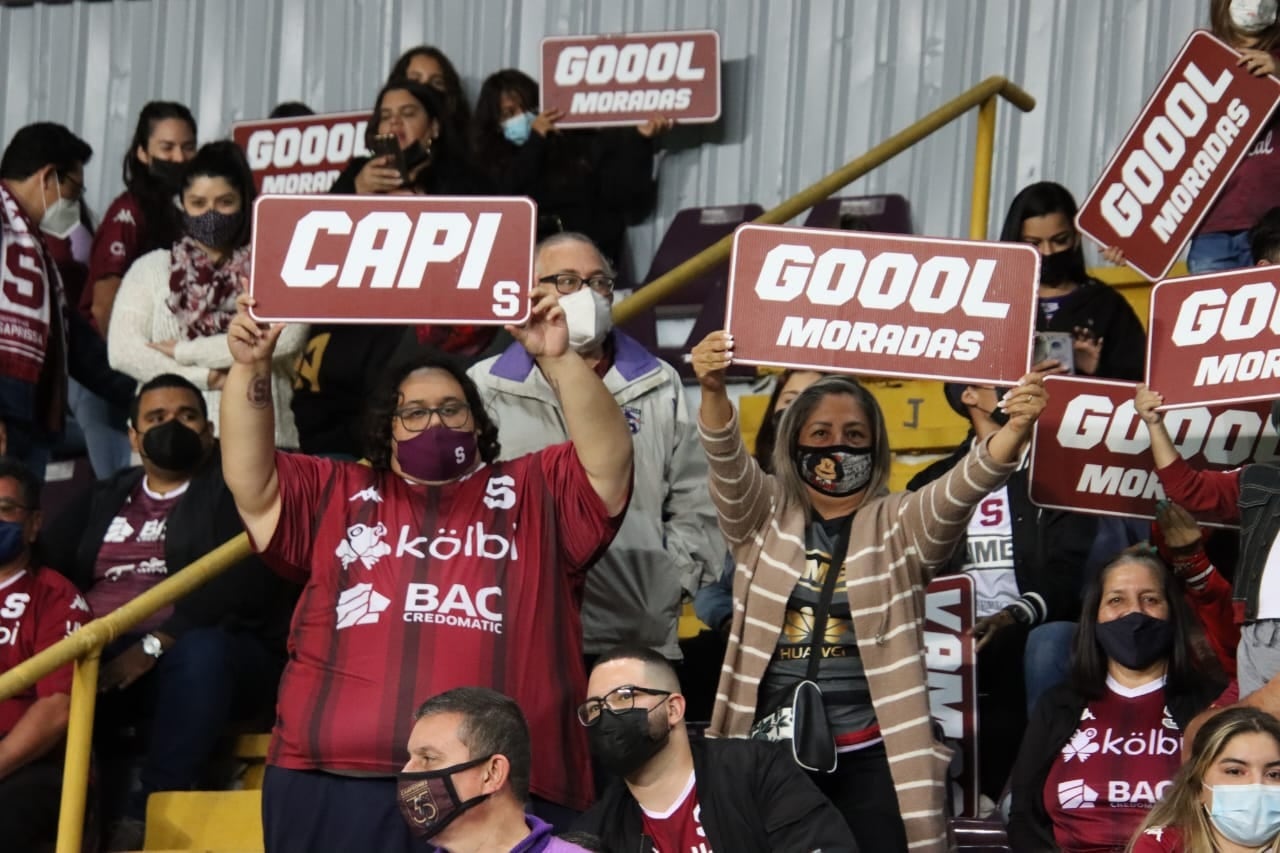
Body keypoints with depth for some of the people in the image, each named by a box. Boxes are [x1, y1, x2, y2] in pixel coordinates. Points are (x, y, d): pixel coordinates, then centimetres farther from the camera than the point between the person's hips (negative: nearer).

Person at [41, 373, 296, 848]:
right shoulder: (104, 499, 23)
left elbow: (242, 581, -10)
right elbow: (44, 566, 10)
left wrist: (154, 646, -19)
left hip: (207, 653, -3)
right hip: (101, 659, 4)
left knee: (200, 653, -38)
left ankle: (146, 820, -36)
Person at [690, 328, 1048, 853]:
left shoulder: (900, 524, 5)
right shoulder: (765, 517, 9)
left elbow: (963, 488, -12)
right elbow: (728, 464, -9)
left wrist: (1015, 429, -33)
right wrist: (713, 392, -31)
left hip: (870, 757, -1)